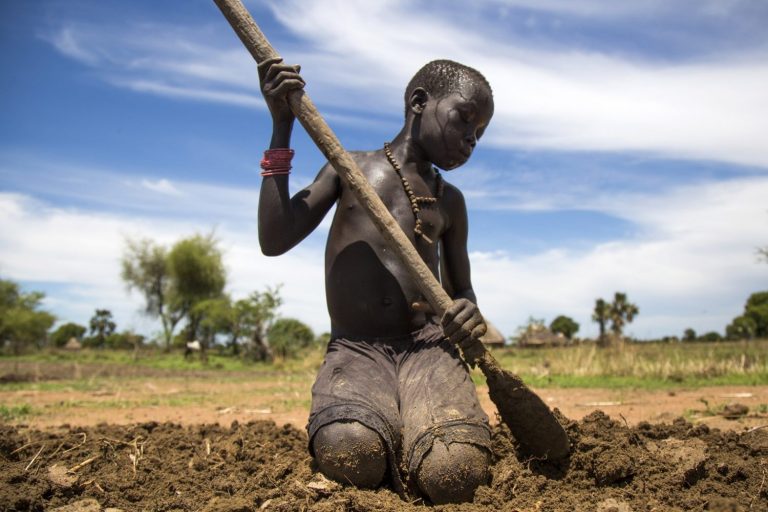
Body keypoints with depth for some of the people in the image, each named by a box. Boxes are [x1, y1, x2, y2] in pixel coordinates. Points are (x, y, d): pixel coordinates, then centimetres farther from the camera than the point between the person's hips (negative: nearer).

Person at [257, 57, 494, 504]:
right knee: (349, 456, -34)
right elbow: (274, 241, -1)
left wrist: (470, 314, -4)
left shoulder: (450, 201, 16)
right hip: (354, 350, -1)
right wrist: (282, 128, -4)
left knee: (455, 475, -28)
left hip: (427, 346, 2)